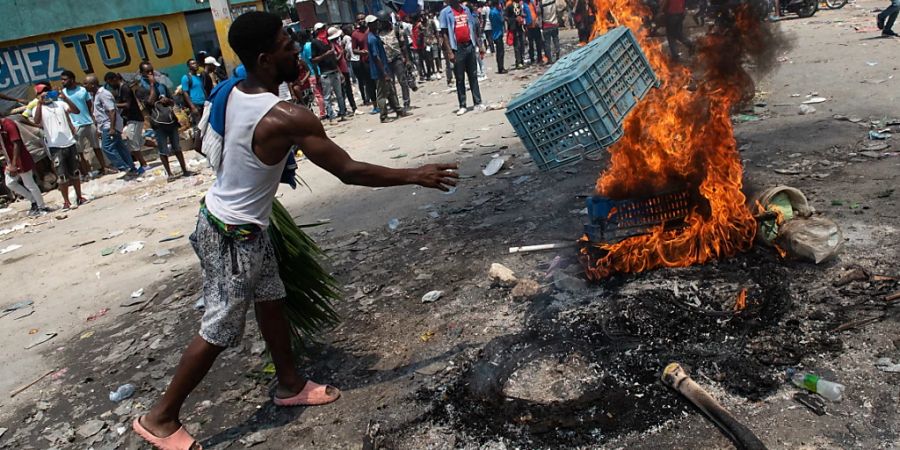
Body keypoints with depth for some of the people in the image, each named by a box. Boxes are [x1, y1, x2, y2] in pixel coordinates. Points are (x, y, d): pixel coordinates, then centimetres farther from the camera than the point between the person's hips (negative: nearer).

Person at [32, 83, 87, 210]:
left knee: (75, 173, 11)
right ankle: (66, 202, 6)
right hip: (55, 147, -3)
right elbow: (37, 121, -20)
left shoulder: (60, 103, 8)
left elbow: (76, 111, -5)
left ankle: (79, 197, 23)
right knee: (62, 176, -2)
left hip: (70, 143, 3)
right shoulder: (38, 108, 1)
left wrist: (65, 98, -13)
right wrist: (40, 103, -22)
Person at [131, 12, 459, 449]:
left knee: (271, 301, 20)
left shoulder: (230, 93, -4)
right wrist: (416, 175, -16)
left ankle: (290, 384, 37)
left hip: (232, 219, 9)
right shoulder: (288, 118, -29)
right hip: (232, 236, -9)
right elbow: (349, 171, -25)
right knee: (218, 331, 6)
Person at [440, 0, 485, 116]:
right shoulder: (445, 12, -3)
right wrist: (449, 52, -15)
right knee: (460, 78, 2)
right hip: (457, 49, -4)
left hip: (470, 46, 4)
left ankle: (478, 103, 12)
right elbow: (444, 33, -7)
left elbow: (472, 28, 16)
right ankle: (462, 106, 6)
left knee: (473, 76, 7)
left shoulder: (466, 9, 11)